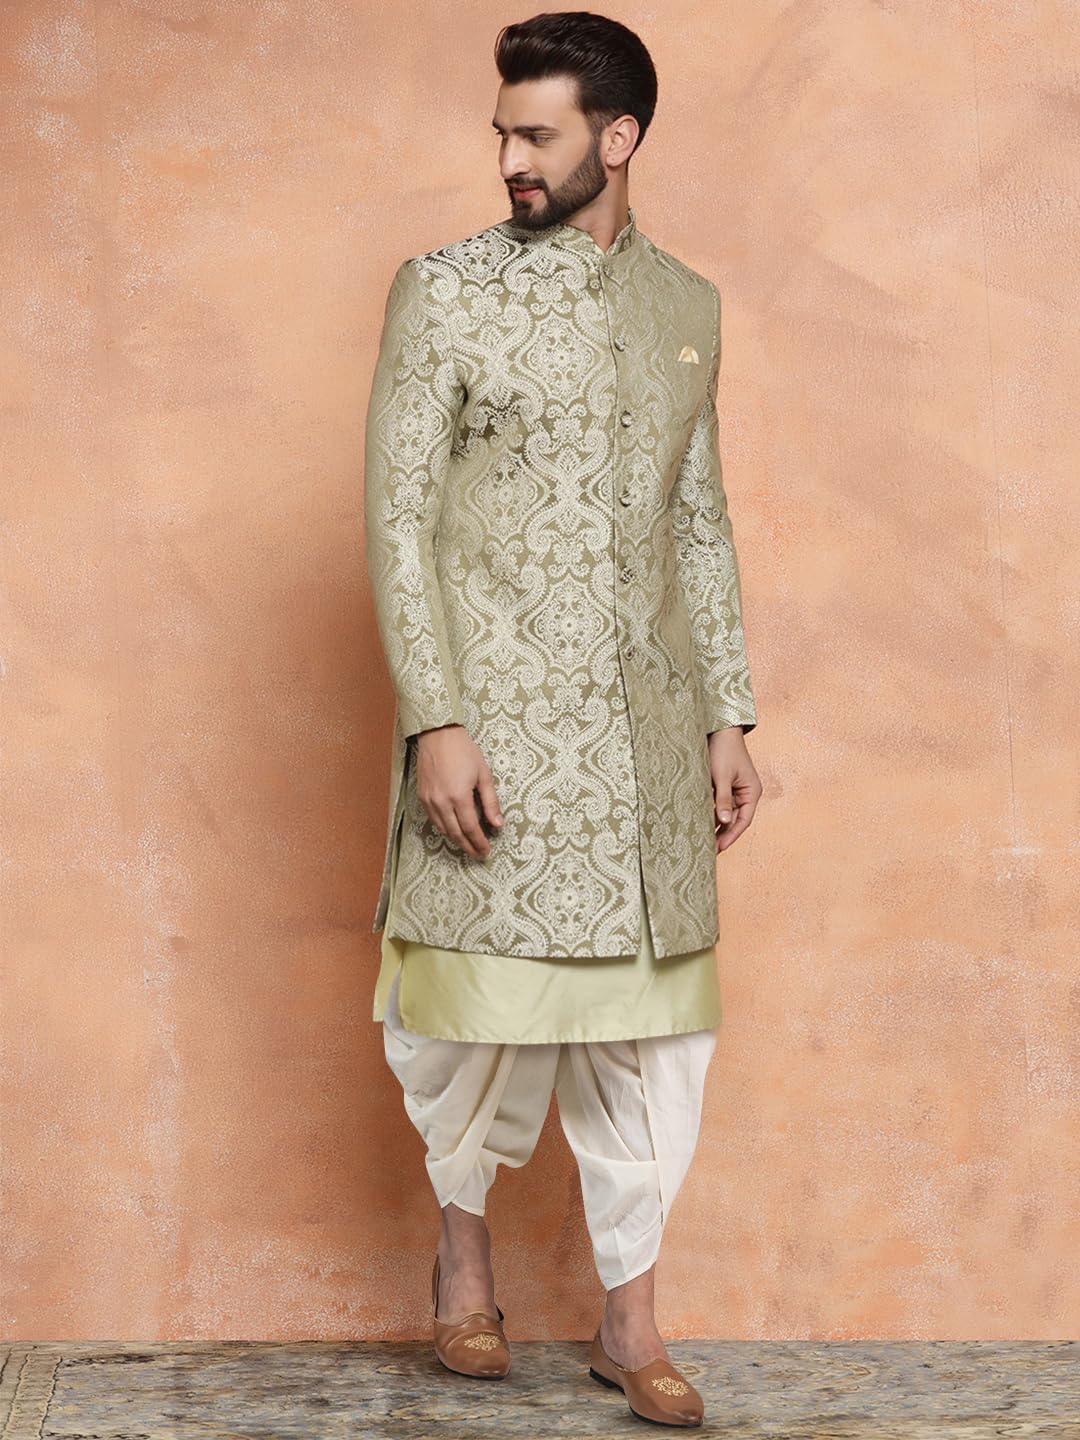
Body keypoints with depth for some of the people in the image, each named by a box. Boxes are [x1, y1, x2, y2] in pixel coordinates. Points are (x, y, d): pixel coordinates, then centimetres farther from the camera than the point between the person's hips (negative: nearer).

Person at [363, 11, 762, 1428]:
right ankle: (462, 1219, 31)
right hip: (496, 716, -4)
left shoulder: (687, 305, 11)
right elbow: (398, 515, -6)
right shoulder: (445, 290, -2)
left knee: (652, 1016, 6)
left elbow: (701, 522, 15)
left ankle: (629, 1316, 20)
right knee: (488, 1004, 0)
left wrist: (728, 716, 10)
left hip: (645, 719, 4)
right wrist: (435, 723, -14)